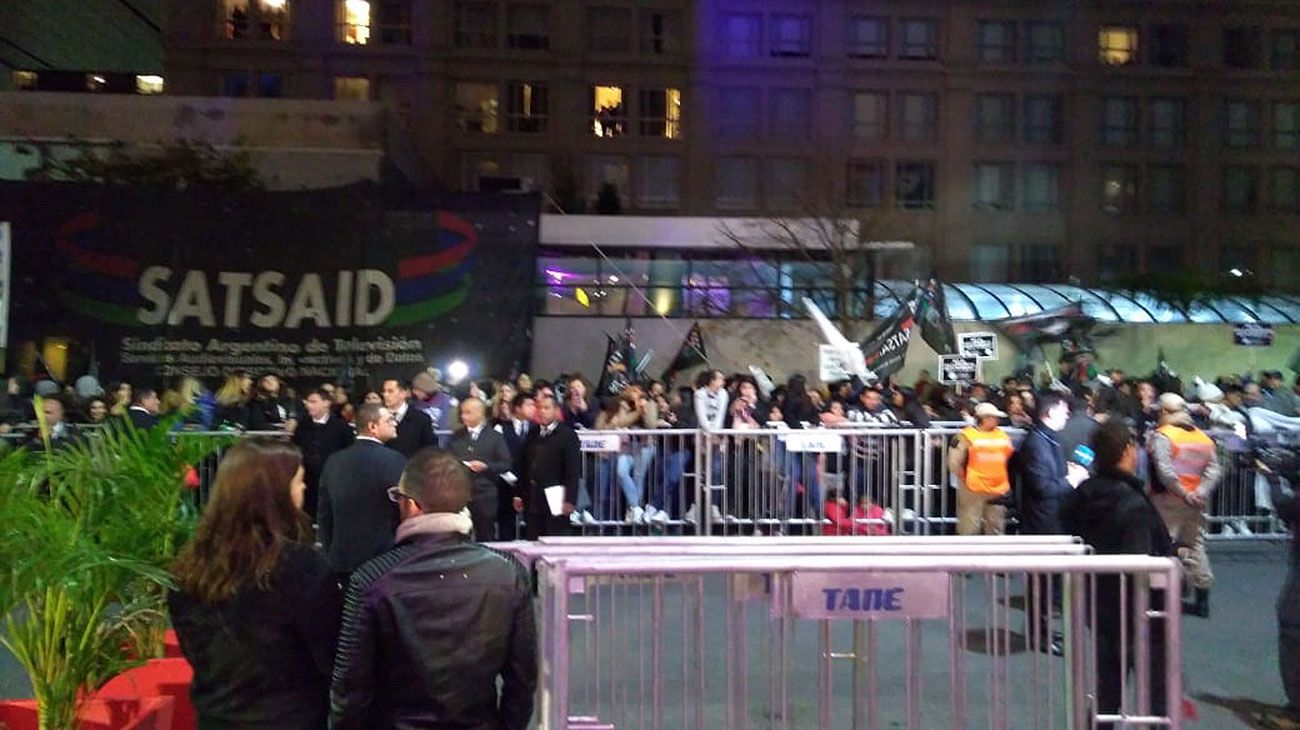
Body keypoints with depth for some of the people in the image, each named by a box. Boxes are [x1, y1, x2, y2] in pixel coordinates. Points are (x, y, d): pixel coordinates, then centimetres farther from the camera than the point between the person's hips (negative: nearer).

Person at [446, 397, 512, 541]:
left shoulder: (495, 437, 3)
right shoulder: (456, 437, 13)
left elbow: (506, 464, 0)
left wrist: (486, 466, -14)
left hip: (484, 495, -2)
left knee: (485, 537, 4)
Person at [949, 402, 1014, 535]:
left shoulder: (1003, 436, 8)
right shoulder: (966, 436, -9)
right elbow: (954, 463, -7)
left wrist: (1005, 480, 13)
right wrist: (964, 479, -1)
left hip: (998, 490, 5)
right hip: (973, 490, -5)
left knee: (995, 529, 14)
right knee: (969, 528, -1)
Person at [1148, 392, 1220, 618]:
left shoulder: (1162, 436, -11)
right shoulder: (1203, 437, 9)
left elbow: (1164, 470, -21)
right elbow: (1214, 469, 2)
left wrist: (1183, 493, -13)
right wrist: (1201, 492, -5)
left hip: (1168, 500, -6)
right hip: (1196, 502, 6)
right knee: (1196, 545, 15)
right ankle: (1202, 599, 19)